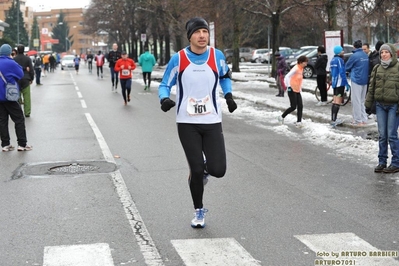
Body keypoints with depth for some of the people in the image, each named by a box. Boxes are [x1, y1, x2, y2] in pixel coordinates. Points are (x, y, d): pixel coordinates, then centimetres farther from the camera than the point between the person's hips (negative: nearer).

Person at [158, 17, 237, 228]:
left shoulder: (217, 56, -2)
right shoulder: (178, 59, -7)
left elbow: (226, 76, 18)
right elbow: (164, 85, 2)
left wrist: (228, 95, 1)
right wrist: (164, 99, -20)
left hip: (212, 122, 1)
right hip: (187, 123, -1)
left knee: (218, 170, -8)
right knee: (196, 170, 0)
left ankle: (204, 169, 31)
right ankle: (199, 211, 23)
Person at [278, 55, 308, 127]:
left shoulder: (301, 69, 11)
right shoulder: (296, 69, -16)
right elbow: (287, 77, -21)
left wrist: (300, 87, 17)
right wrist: (288, 86, -21)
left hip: (298, 91, 8)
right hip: (292, 90, -8)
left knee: (300, 106, -1)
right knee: (293, 107, -6)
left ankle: (299, 122, 1)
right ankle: (281, 117, 11)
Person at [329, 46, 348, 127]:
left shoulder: (333, 60, 12)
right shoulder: (339, 60, -14)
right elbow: (342, 72, -18)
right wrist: (346, 83, -16)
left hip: (334, 83, 9)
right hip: (340, 83, -9)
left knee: (335, 101, 14)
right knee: (338, 102, -9)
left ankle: (333, 119, 18)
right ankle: (334, 120, -13)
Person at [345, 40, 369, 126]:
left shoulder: (354, 56, -13)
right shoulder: (366, 56, 6)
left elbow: (346, 68, -4)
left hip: (356, 80, -7)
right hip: (365, 80, 7)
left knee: (356, 101, -1)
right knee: (362, 101, 16)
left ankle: (358, 121, -1)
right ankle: (364, 119, 18)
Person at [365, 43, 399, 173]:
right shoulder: (377, 69, 10)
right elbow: (372, 87, 14)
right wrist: (368, 104, 11)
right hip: (380, 105, 4)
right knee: (382, 135, 8)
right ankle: (382, 162, 16)